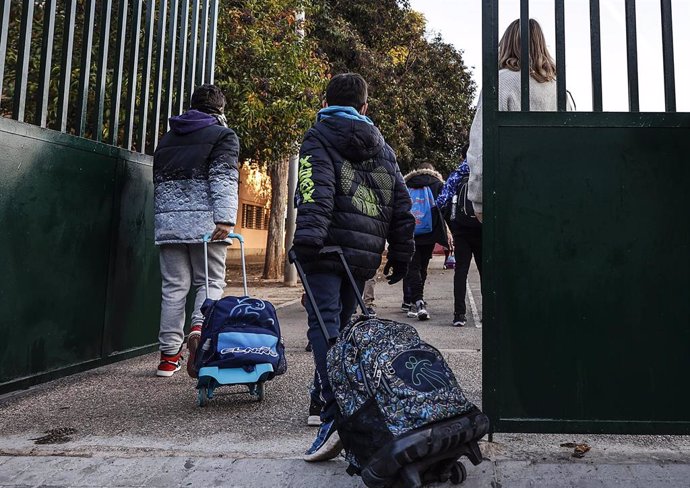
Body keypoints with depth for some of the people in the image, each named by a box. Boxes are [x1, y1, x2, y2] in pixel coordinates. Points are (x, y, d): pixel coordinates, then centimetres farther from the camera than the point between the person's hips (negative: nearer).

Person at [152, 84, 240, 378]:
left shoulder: (168, 138, 23)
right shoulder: (223, 135, 4)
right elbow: (224, 180, -10)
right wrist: (225, 219, -19)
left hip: (168, 221, 5)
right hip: (204, 221, -5)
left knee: (173, 287, 8)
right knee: (210, 282, 5)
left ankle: (169, 356, 9)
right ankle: (200, 329, -21)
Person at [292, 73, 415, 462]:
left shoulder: (318, 139, 7)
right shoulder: (382, 147, 23)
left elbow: (315, 191, -14)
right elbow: (401, 204, 19)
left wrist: (307, 238, -24)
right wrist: (401, 255, 22)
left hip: (329, 249, -5)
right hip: (365, 254, 6)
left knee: (324, 325, -11)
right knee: (340, 325, 15)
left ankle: (337, 414, -22)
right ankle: (325, 395, 24)